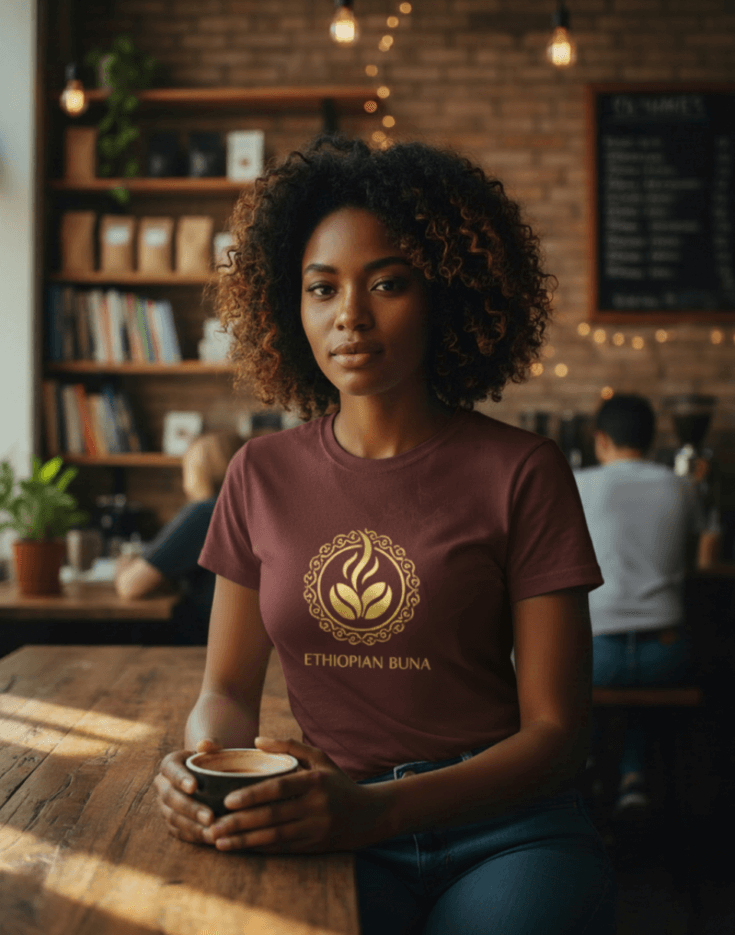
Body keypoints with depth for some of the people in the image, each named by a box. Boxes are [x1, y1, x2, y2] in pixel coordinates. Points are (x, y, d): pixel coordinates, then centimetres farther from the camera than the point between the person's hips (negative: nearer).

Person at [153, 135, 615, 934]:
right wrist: (202, 763, -12)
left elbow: (554, 729, -5)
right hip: (324, 836, 2)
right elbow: (228, 688, 13)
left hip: (504, 830, -1)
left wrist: (378, 809, -20)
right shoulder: (262, 477, 8)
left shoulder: (520, 473, -3)